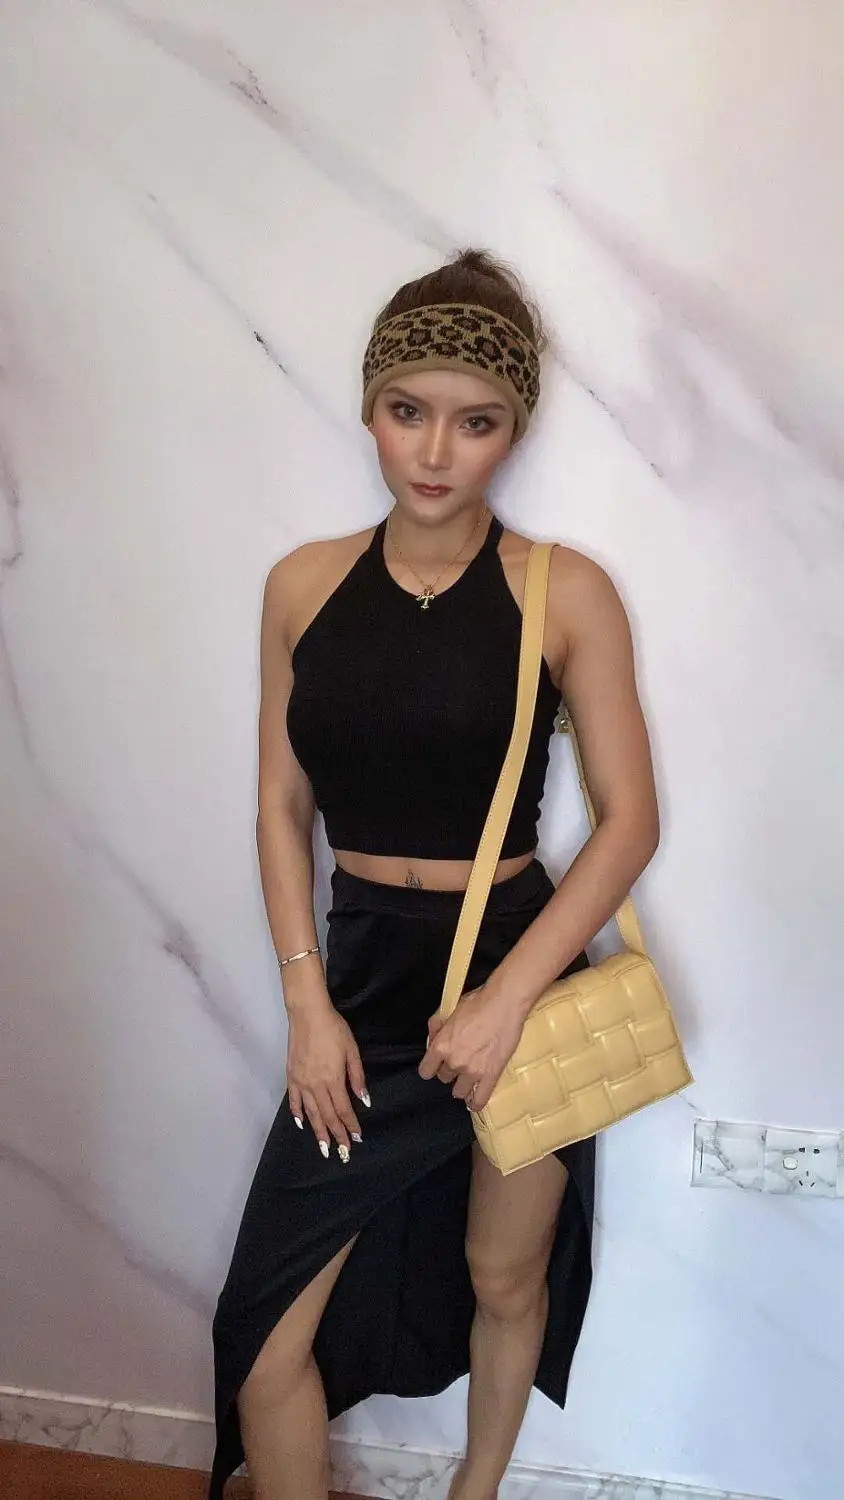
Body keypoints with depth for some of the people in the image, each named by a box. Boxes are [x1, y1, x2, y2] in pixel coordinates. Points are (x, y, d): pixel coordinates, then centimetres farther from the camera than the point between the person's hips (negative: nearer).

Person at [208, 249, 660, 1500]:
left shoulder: (565, 591, -9)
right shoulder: (303, 586, 0)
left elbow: (631, 818, -9)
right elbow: (283, 807, 3)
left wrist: (505, 999, -16)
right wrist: (309, 1004, -5)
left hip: (519, 969, -2)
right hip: (363, 973, 2)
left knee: (505, 1278, 19)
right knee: (266, 1331, 1)